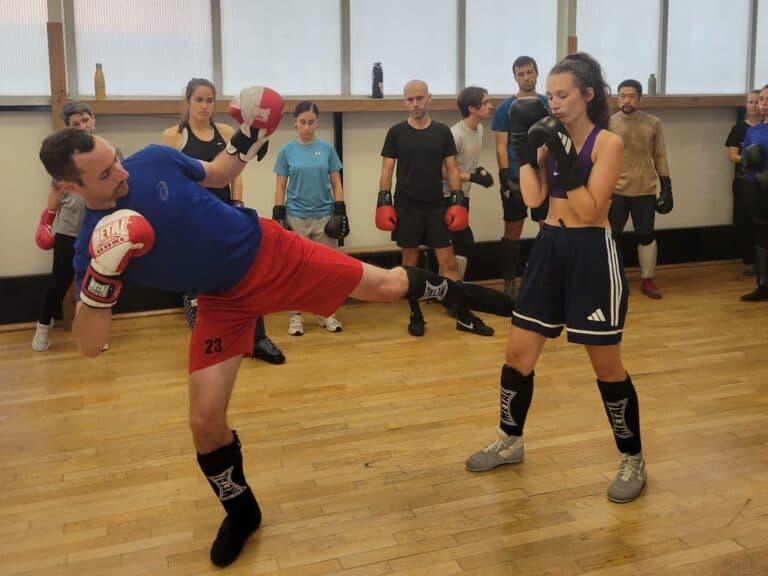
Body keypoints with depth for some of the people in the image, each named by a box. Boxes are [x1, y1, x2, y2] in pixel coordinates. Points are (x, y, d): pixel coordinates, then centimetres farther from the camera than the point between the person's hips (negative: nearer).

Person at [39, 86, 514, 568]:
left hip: (268, 250, 1)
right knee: (205, 420, -6)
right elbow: (90, 345, -19)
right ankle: (241, 512, 22)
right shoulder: (93, 245, -17)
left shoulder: (154, 160, -13)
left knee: (388, 285, -1)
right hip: (224, 300, 0)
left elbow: (215, 176, 9)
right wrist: (101, 281, -35)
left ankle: (457, 292, 30)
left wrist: (248, 140, -8)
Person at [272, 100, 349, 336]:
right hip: (296, 218, -1)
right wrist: (278, 216, -3)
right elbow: (280, 187, 2)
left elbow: (336, 183, 5)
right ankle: (296, 315, 16)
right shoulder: (286, 151, 0)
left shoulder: (327, 149, 2)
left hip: (324, 216, 1)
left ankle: (326, 313, 17)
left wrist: (341, 212, -1)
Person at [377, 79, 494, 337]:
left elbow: (451, 169, 6)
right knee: (410, 262, 7)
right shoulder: (396, 132, 1)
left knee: (449, 261, 1)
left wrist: (458, 200, -2)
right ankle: (415, 315, 18)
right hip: (407, 207, -1)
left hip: (437, 205, 1)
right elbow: (387, 170, 2)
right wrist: (383, 201, -7)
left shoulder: (442, 131, 4)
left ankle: (463, 316, 7)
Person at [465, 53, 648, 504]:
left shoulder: (608, 143, -10)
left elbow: (590, 210, -19)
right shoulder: (552, 138, 6)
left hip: (592, 255, -6)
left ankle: (633, 461, 22)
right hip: (549, 249, 6)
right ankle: (510, 443, 30)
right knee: (518, 354, 10)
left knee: (607, 367, 3)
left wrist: (563, 157, -23)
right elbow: (533, 198, -6)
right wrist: (524, 146, -8)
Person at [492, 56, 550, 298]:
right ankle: (509, 281, 14)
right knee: (512, 232, 5)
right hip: (516, 179, -2)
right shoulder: (505, 108, 0)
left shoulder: (549, 105, 7)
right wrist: (505, 178, -12)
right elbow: (501, 147, -3)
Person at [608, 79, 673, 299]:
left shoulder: (653, 123, 3)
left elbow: (660, 157, 7)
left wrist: (666, 186, 4)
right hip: (615, 190, -1)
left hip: (645, 190, 1)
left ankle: (647, 280, 19)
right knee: (611, 235, 6)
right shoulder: (609, 123, -2)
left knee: (647, 235, 8)